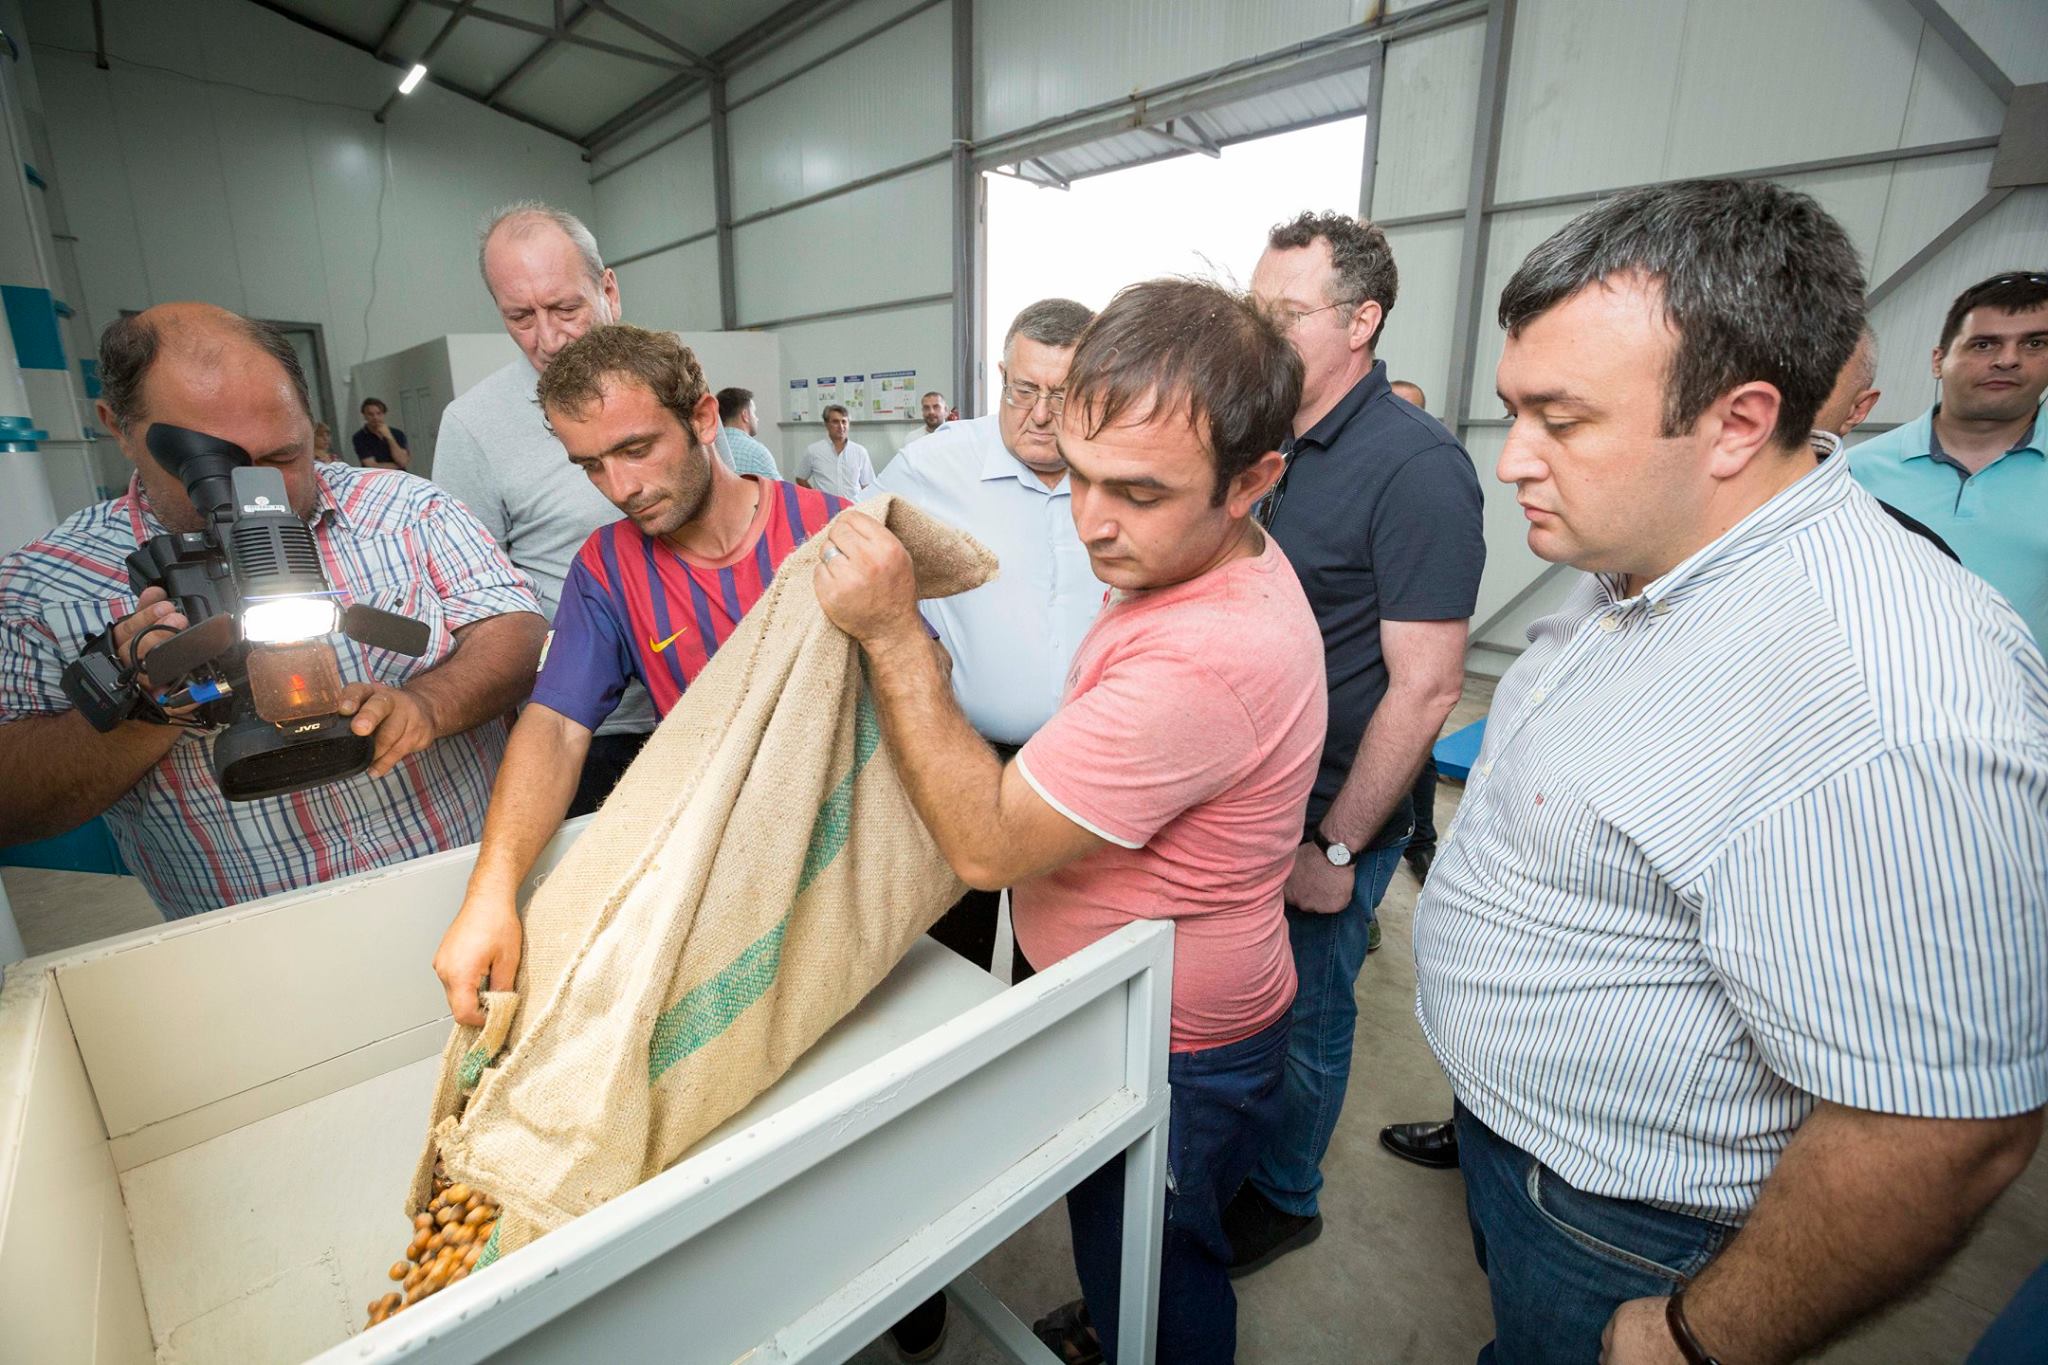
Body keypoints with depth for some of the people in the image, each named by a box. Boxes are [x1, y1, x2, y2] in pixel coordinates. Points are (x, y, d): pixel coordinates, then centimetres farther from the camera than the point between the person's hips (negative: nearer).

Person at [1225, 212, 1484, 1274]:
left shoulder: (1417, 467, -18)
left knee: (1302, 1016, 14)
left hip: (1328, 817, -6)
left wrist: (1334, 847, -16)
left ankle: (1281, 1196, 40)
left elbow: (1423, 688, -20)